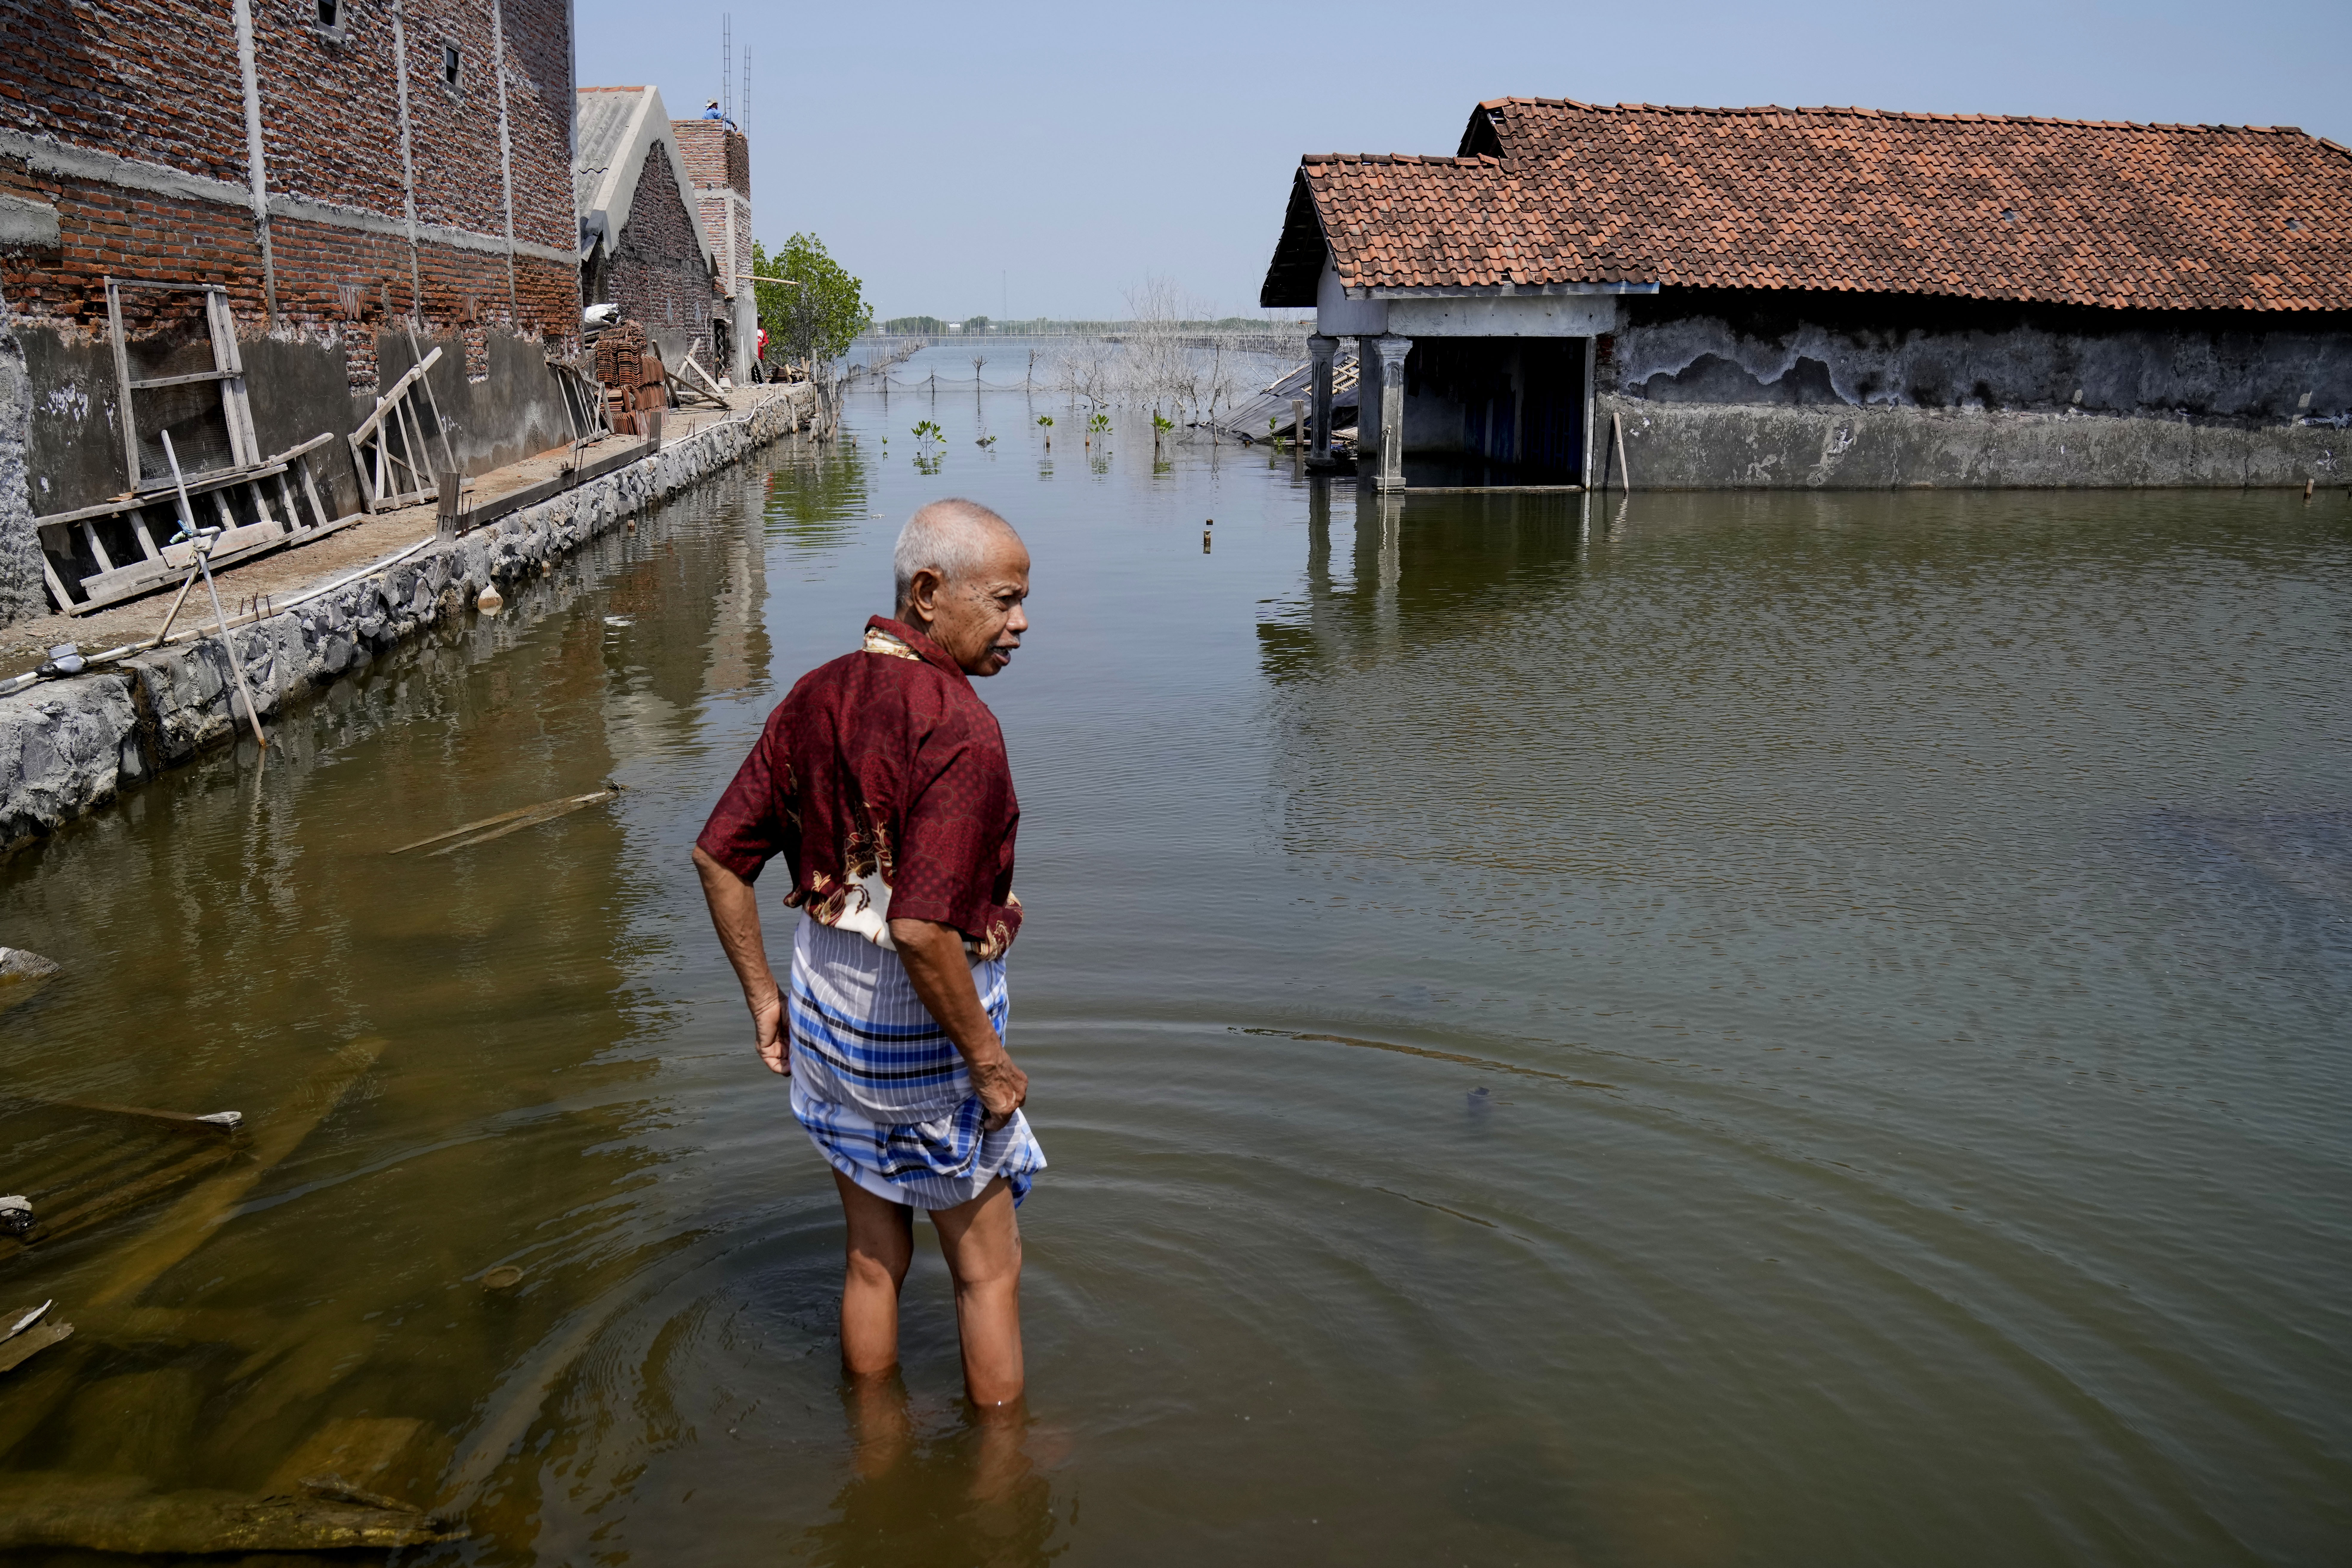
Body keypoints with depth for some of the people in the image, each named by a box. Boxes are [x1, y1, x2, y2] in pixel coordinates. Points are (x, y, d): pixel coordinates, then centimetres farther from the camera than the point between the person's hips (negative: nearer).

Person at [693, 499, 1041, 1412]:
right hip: (921, 1028, -7)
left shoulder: (819, 695, 0)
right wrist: (987, 1061, -19)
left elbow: (717, 856, 3)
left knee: (873, 1252, 24)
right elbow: (922, 929, -32)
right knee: (987, 1265, 14)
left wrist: (763, 997, 10)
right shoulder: (959, 730, -25)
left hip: (824, 1008, 7)